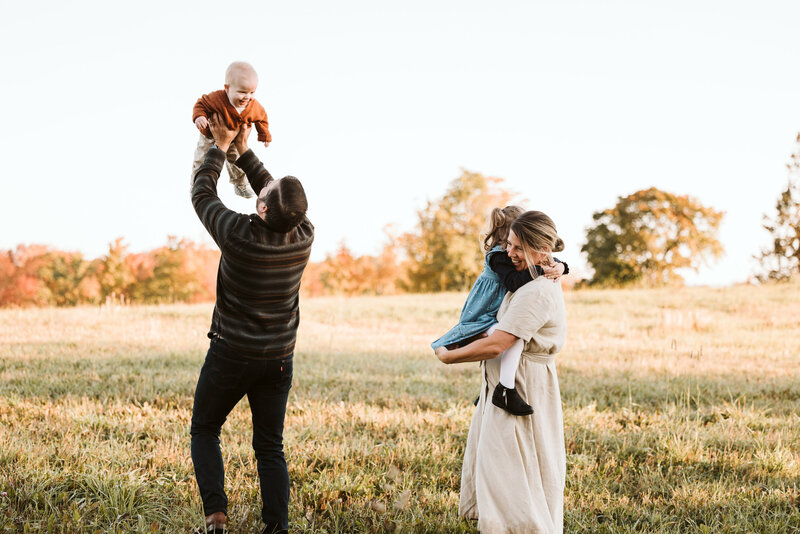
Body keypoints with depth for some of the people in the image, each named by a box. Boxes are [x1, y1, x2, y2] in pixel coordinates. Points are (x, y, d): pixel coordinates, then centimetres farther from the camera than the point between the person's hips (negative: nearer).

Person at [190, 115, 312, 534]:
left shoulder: (238, 234, -22)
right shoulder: (304, 237, -11)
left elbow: (201, 192, -4)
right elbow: (282, 205, 10)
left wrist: (221, 146, 8)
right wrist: (245, 152, 14)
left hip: (231, 354, -3)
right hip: (279, 357, 3)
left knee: (204, 431, 15)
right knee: (270, 447, 11)